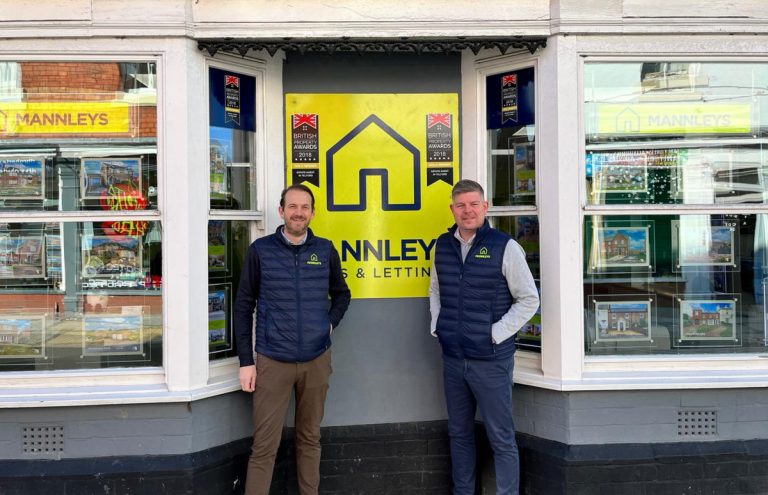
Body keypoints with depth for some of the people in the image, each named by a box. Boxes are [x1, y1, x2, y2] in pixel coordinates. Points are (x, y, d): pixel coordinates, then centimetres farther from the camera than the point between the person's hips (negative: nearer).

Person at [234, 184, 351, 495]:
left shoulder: (325, 250, 3)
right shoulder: (260, 250, -3)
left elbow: (341, 294, 18)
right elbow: (243, 306, 0)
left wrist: (331, 323, 0)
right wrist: (246, 361, -4)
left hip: (317, 360, 2)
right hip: (272, 361, -2)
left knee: (310, 438, 15)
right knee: (264, 447, 2)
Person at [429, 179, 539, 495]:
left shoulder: (504, 247, -9)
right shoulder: (443, 245, 5)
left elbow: (529, 299, -7)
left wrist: (496, 333, -12)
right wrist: (437, 325, 6)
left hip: (491, 359, -4)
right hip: (452, 358, 5)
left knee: (501, 439, 4)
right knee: (459, 433, 17)